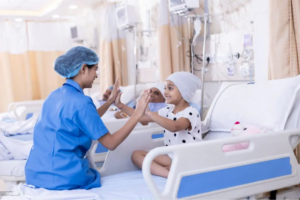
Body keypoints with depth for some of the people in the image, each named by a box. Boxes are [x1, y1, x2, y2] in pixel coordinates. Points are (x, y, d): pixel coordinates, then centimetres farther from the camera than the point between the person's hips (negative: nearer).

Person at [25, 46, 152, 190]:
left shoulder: (55, 95, 8)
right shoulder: (80, 102, -17)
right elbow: (111, 144, -14)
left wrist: (110, 101, 24)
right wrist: (138, 113, -12)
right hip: (63, 178, -8)